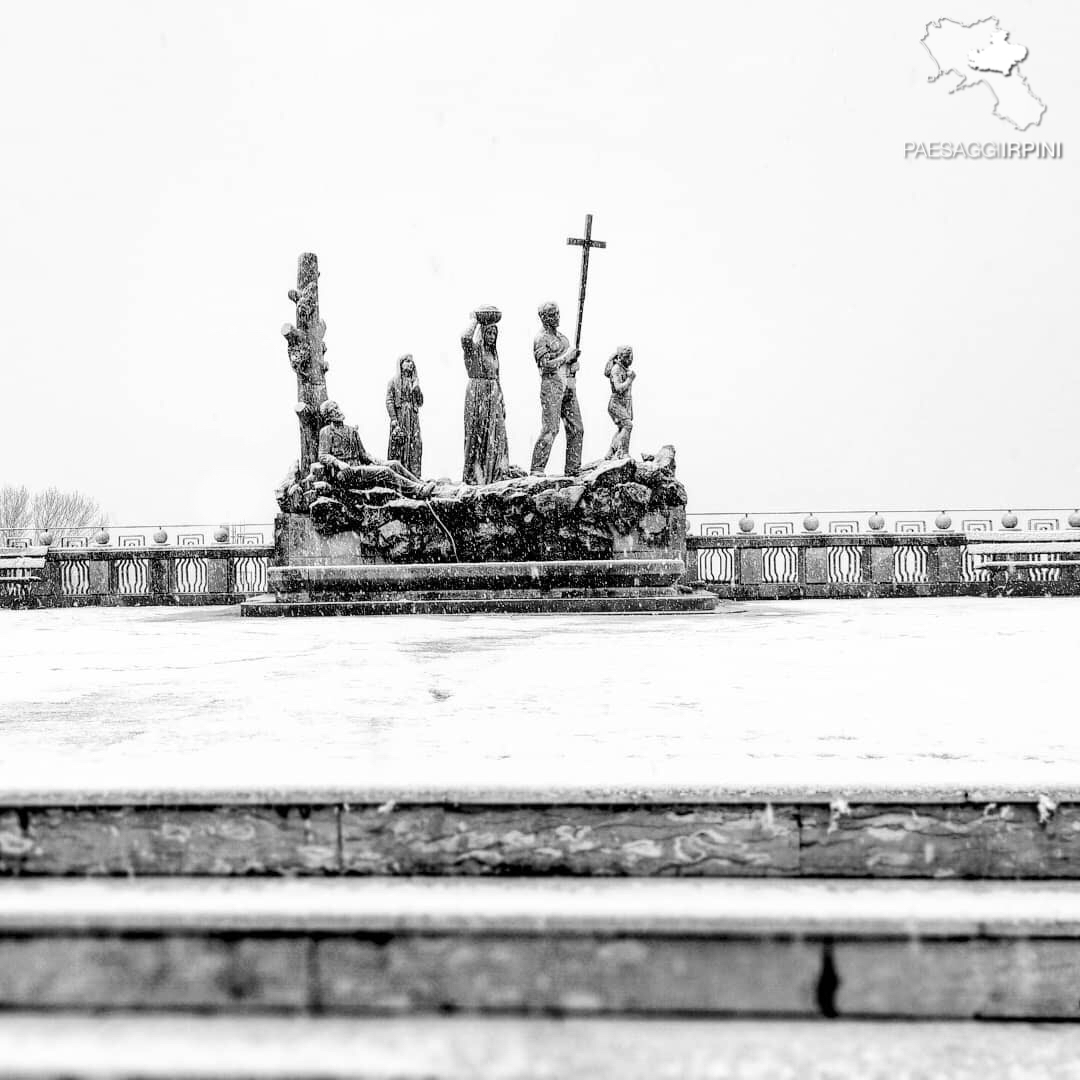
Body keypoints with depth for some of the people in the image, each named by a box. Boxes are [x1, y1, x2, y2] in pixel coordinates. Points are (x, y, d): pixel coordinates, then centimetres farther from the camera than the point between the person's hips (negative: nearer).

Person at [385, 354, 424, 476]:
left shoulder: (414, 382, 18)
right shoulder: (394, 381, 3)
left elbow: (420, 402, 17)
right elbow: (389, 400, -4)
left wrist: (417, 390, -1)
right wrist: (393, 418, -13)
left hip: (413, 419, 5)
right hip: (399, 417, -4)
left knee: (414, 445, -2)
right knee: (398, 445, -8)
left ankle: (414, 475, -3)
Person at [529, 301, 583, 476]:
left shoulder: (563, 337, 20)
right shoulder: (541, 339, -3)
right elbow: (546, 365, -14)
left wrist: (574, 357, 3)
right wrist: (566, 357, -10)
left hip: (569, 387, 8)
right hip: (551, 385, -8)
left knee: (576, 429, 3)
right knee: (550, 429, -14)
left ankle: (573, 471, 8)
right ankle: (537, 469, -11)